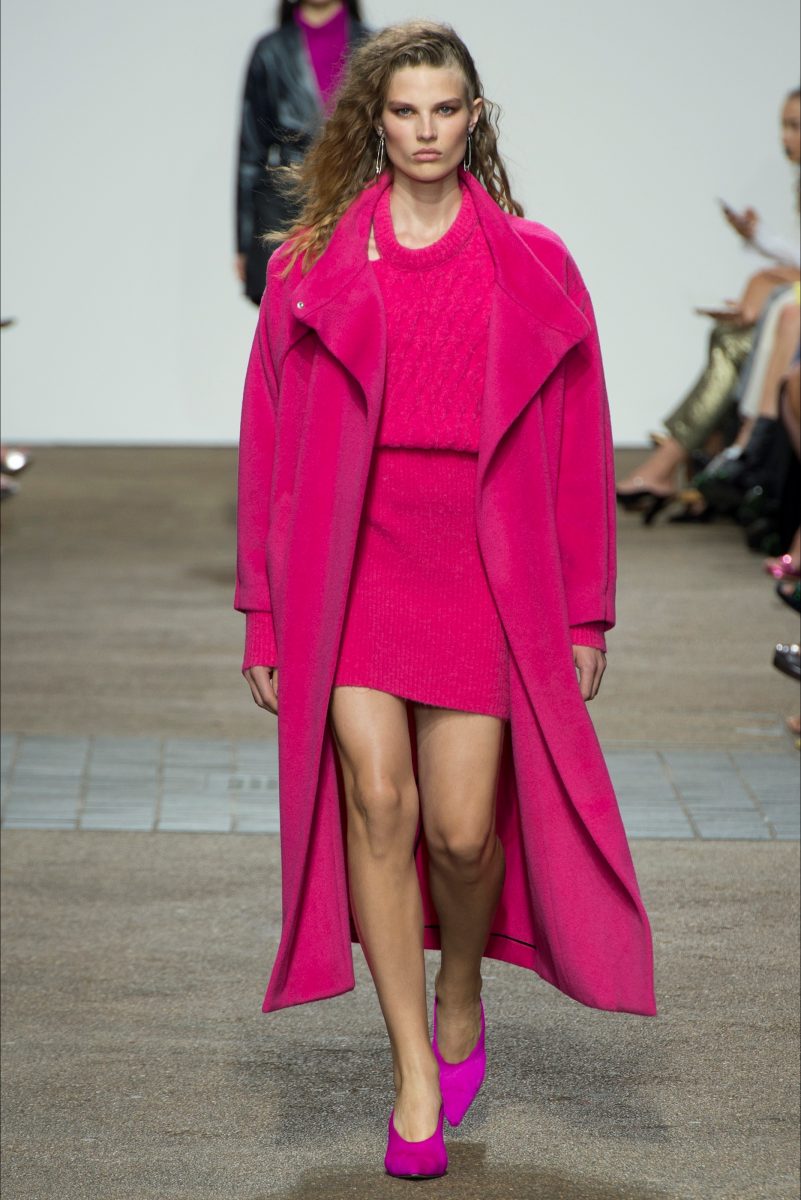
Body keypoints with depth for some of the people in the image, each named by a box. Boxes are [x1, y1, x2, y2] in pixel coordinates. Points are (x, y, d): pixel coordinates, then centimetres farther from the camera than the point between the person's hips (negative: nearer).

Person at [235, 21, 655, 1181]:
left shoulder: (531, 268, 4)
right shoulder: (312, 266, 5)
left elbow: (579, 449, 7)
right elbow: (270, 443, 7)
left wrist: (586, 613, 5)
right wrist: (266, 614, 4)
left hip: (483, 570, 0)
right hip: (351, 563, 0)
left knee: (463, 828, -3)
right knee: (376, 800, -10)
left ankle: (463, 995, 29)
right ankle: (415, 1071, 3)